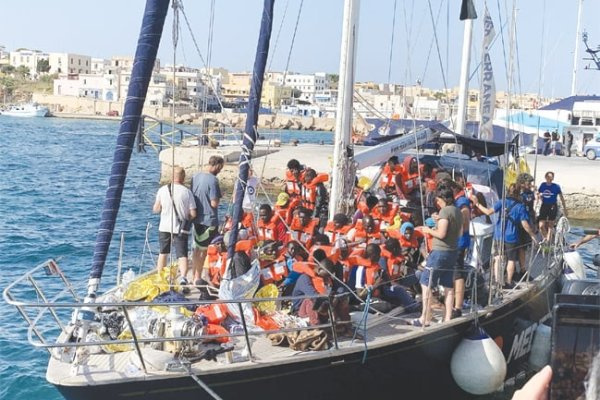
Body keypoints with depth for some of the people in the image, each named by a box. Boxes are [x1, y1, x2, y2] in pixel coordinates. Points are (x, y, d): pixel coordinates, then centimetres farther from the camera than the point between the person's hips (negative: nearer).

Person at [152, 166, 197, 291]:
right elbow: (193, 214, -8)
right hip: (181, 229, -2)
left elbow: (156, 209, 6)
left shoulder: (162, 190, -2)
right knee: (182, 255, -4)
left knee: (163, 253, 18)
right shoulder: (187, 192, -7)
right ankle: (183, 279, -24)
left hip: (164, 227, 3)